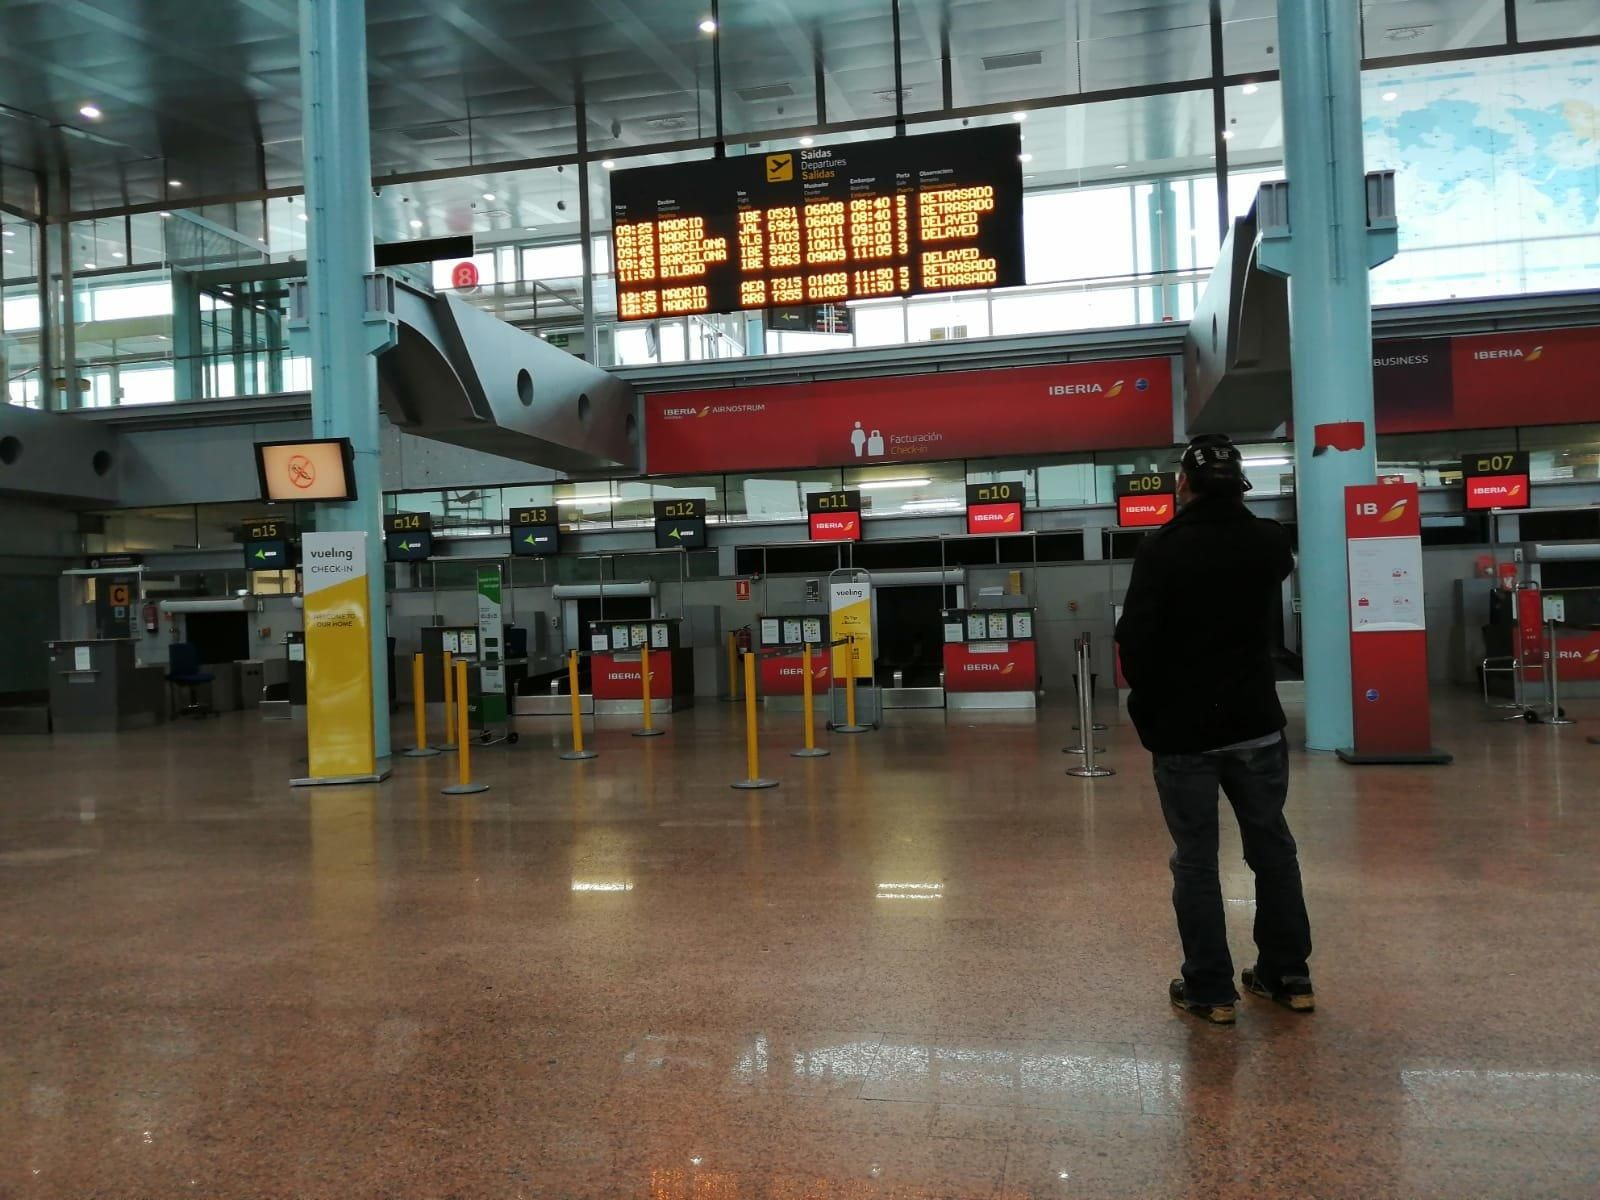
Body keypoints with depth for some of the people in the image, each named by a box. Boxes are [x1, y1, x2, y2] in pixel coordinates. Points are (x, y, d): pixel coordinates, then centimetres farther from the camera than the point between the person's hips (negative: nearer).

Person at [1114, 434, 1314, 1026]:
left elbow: (1135, 639, -15)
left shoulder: (1163, 549, -12)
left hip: (1184, 728, -4)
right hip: (1256, 721, 4)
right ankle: (1289, 976, 23)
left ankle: (1210, 989, 9)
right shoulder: (1269, 540, 2)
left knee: (1195, 860, 3)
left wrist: (1150, 706, 1)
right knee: (1272, 847, 15)